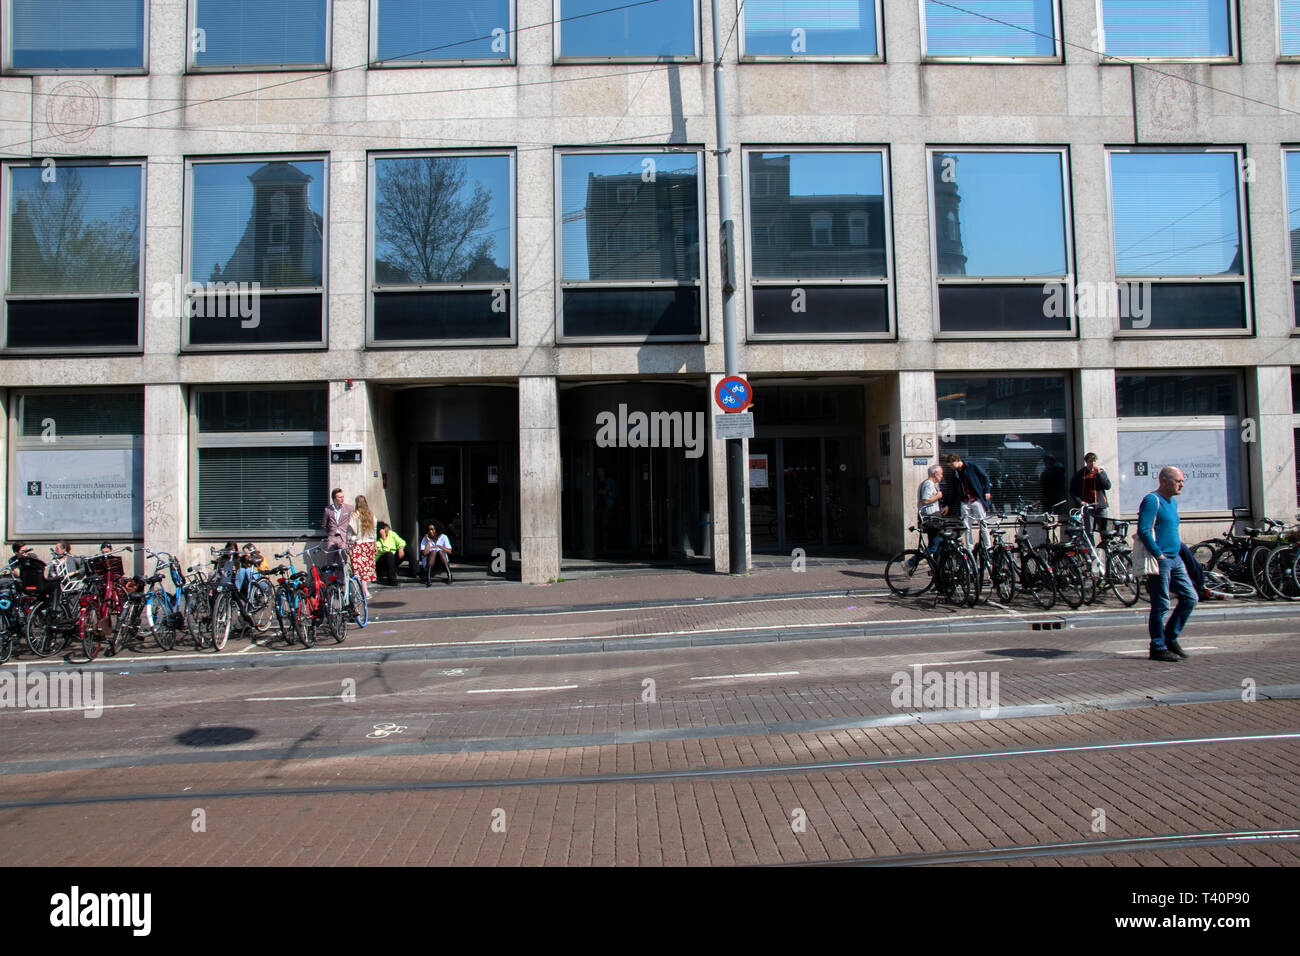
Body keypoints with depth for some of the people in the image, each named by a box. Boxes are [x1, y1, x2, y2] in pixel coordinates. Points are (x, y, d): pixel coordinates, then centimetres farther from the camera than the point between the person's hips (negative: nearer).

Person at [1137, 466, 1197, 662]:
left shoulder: (1172, 502, 17)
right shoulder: (1152, 501, -12)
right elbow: (1143, 532, -20)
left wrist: (1177, 548, 15)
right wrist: (1159, 555, -18)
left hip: (1175, 560, 9)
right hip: (1159, 561, -9)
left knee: (1190, 598, 8)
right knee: (1161, 606, -3)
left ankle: (1170, 638, 20)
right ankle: (1157, 648, 7)